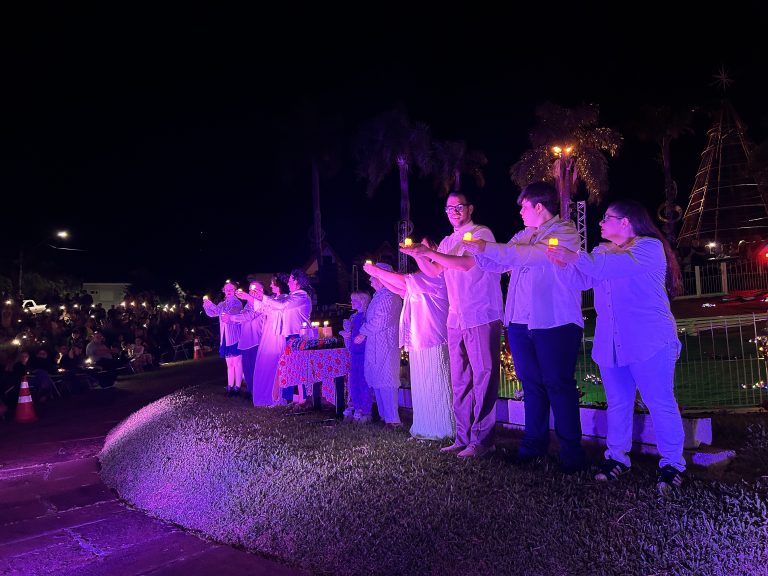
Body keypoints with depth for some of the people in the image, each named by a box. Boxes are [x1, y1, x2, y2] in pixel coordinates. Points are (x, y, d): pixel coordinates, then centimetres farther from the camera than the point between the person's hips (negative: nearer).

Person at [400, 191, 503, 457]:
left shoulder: (481, 233, -4)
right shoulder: (447, 242, 19)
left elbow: (467, 263, -20)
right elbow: (433, 272, 19)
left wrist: (430, 252, -19)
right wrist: (417, 254, 3)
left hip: (482, 318, -7)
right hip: (456, 320, 8)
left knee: (483, 379, -4)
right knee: (460, 381, 10)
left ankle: (482, 440, 2)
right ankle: (464, 438, 18)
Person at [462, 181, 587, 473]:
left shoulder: (565, 231, -5)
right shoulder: (522, 236, 18)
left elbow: (533, 255, -21)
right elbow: (496, 265, 20)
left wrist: (487, 247, -19)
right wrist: (477, 250, 2)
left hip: (554, 323, -7)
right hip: (520, 323, 7)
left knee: (558, 386, -3)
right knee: (532, 384, 12)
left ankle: (571, 452, 7)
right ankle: (534, 444, 22)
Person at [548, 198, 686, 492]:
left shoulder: (649, 247, -5)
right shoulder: (602, 250, 18)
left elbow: (613, 266, -21)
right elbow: (582, 279, 5)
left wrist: (574, 257, -14)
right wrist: (562, 262, -11)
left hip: (648, 343, -6)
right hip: (610, 344, 6)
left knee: (660, 403, 0)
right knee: (617, 404, 12)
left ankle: (672, 464, 13)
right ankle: (616, 457, 21)